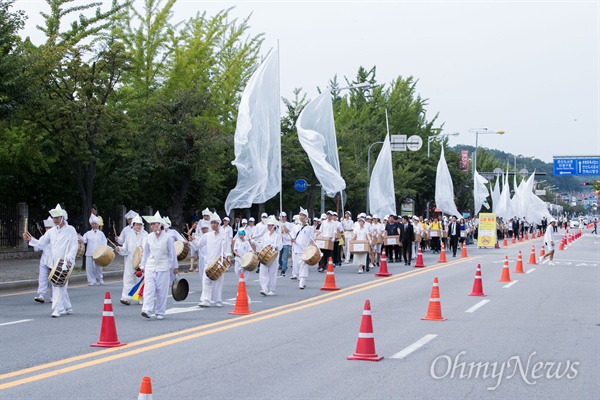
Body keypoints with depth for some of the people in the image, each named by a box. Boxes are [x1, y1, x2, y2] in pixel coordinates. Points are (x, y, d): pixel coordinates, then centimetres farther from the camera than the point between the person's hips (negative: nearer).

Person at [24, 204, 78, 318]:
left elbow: (74, 246, -7)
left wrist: (69, 257, -20)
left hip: (65, 262, -6)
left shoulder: (70, 230, -2)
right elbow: (41, 243, 11)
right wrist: (31, 239, -5)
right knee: (58, 286, 11)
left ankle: (57, 309, -16)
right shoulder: (51, 231, 12)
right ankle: (67, 308, 22)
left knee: (60, 285, -14)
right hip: (54, 262, 6)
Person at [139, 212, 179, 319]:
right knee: (149, 288, -11)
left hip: (163, 267, -2)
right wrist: (143, 266, 13)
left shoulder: (167, 238, -4)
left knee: (162, 290, 1)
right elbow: (146, 253, 12)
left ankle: (160, 312, 11)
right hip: (150, 266, 2)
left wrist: (175, 267, 5)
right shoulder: (149, 237, 4)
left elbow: (172, 253, 2)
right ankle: (147, 310, -17)